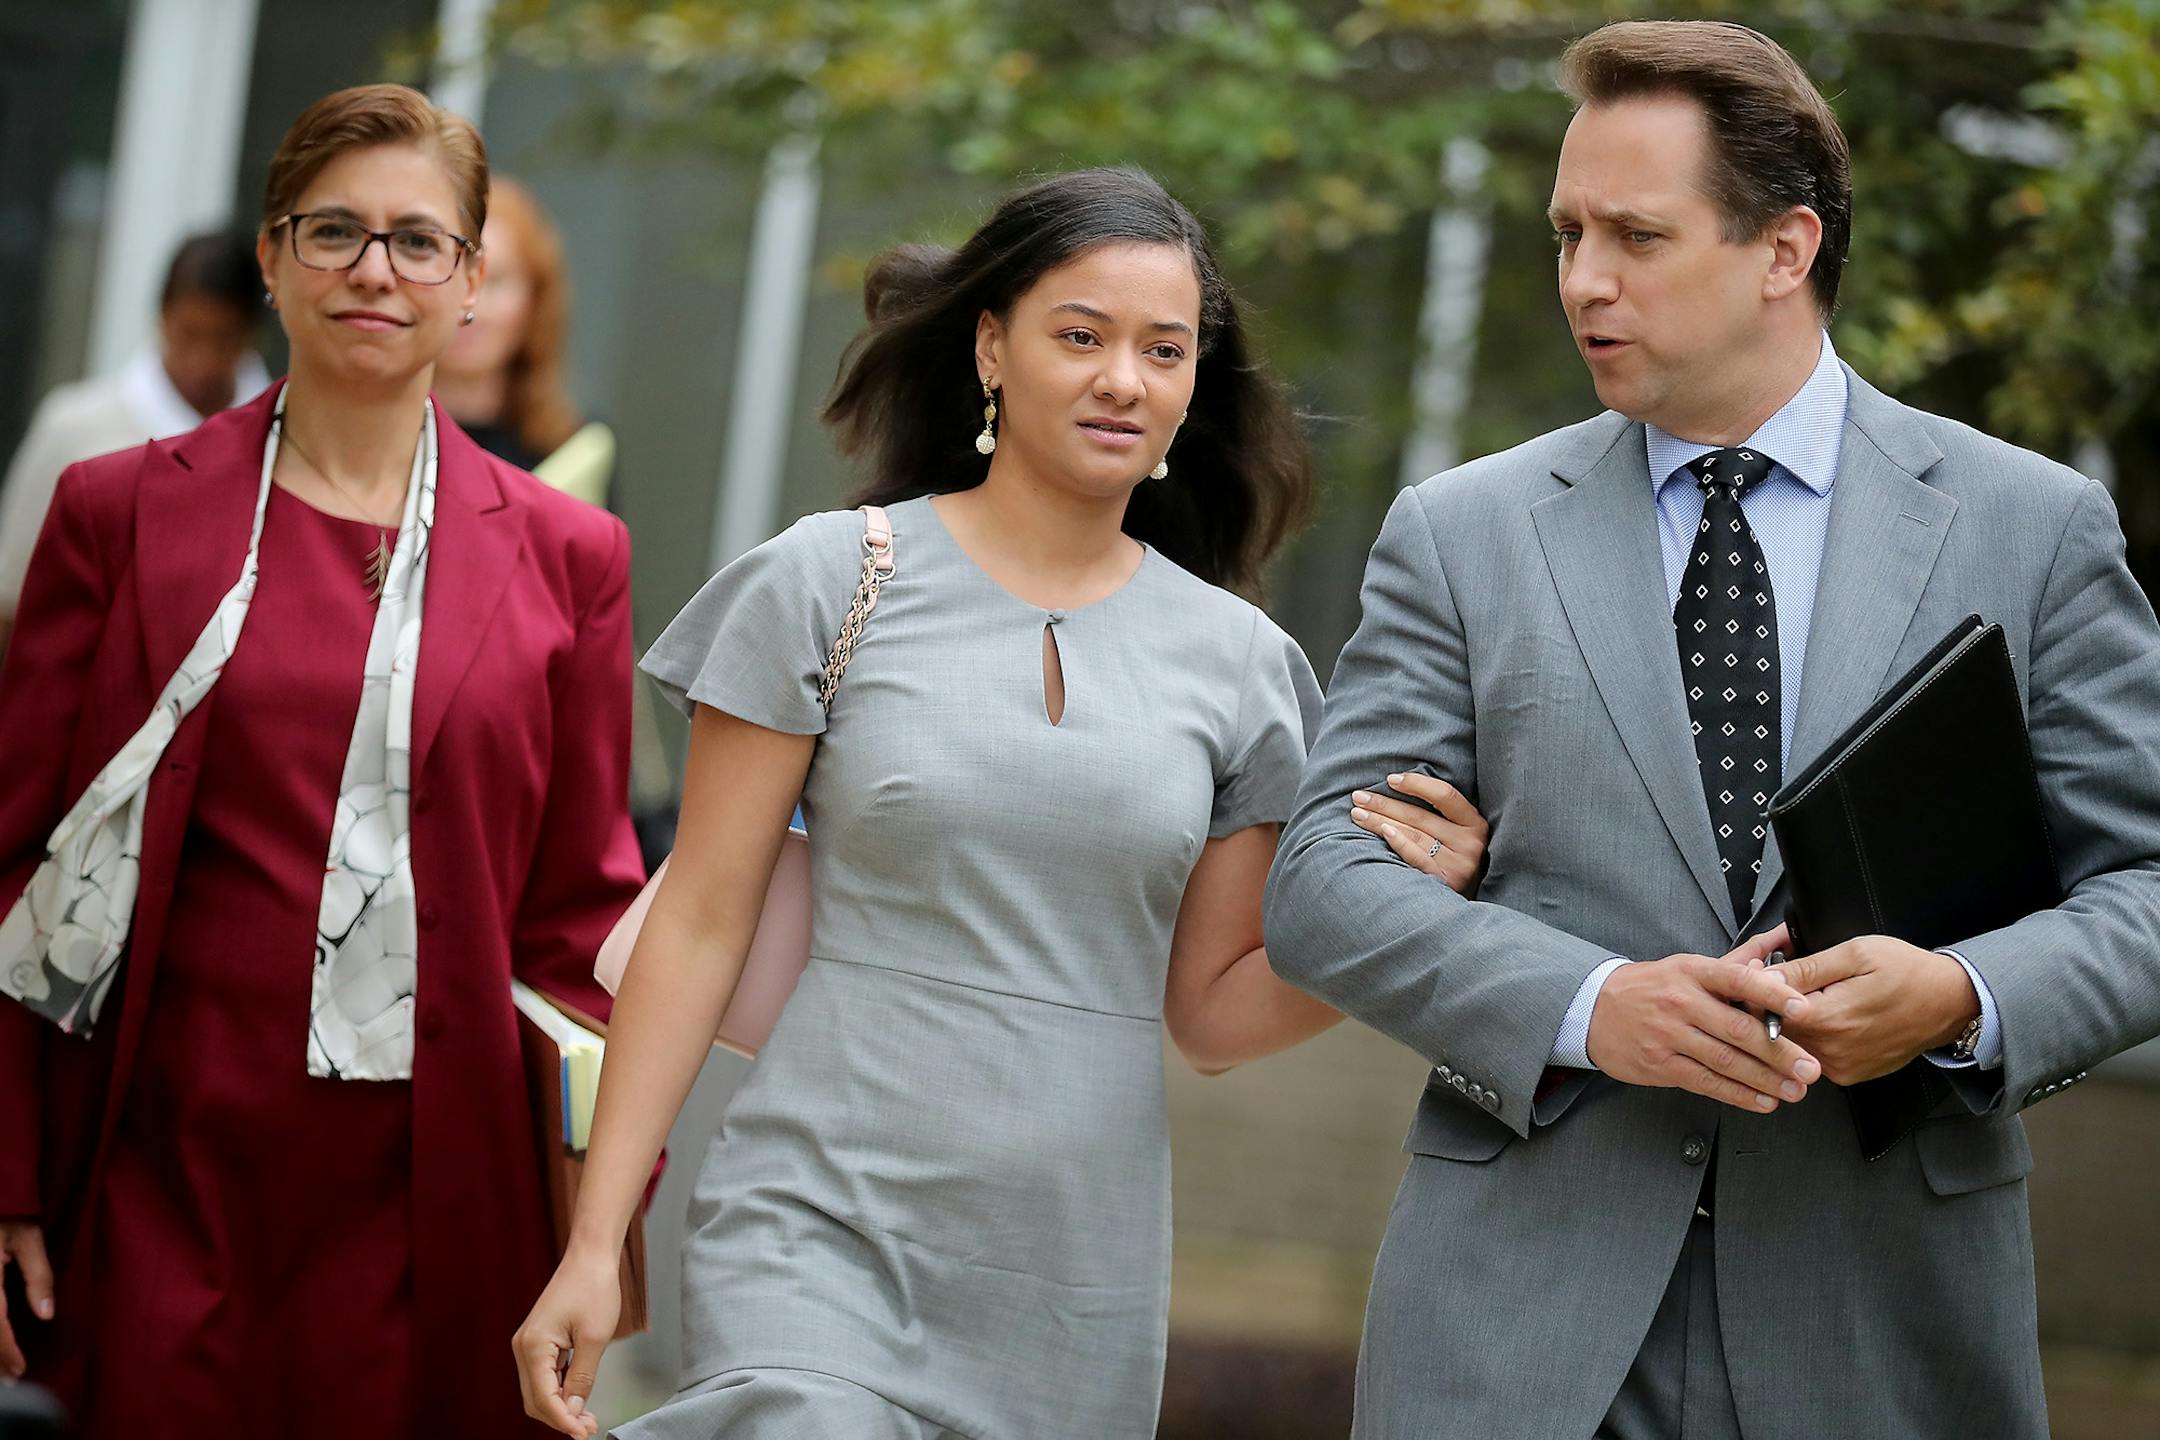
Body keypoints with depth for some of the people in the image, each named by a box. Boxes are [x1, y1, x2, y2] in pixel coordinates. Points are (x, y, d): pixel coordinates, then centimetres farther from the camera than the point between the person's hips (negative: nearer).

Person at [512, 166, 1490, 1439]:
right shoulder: (830, 582, 0)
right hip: (825, 1225, -3)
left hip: (1081, 1278, 3)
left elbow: (1211, 1009, 11)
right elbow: (700, 923, 0)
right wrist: (595, 1242, -3)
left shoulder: (1237, 659, 8)